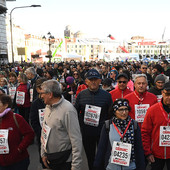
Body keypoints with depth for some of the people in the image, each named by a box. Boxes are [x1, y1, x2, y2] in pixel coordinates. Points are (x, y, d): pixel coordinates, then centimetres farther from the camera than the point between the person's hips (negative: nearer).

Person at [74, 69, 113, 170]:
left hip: (102, 131, -1)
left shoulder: (107, 95, -4)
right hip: (86, 132, 2)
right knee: (90, 157, 18)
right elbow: (75, 112, 6)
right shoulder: (81, 95, 0)